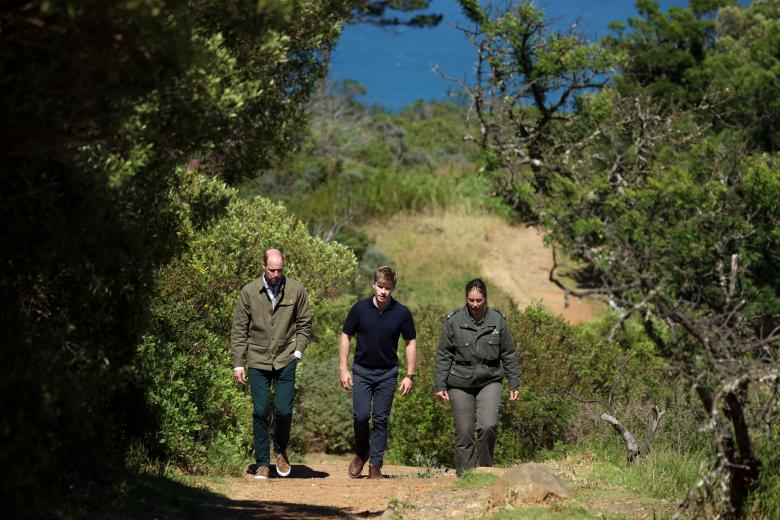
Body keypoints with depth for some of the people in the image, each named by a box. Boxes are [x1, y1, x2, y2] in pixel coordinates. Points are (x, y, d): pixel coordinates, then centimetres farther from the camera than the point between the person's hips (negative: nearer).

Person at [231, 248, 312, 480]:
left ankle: (281, 452, 24)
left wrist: (298, 352, 0)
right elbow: (238, 330, 2)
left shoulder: (296, 290, -1)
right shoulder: (249, 292, -2)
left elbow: (304, 324, 11)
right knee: (260, 412, -1)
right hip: (258, 361, 0)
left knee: (284, 411, -3)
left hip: (285, 361, 0)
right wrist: (237, 364, -1)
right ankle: (262, 462, 10)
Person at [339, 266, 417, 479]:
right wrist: (343, 368, -1)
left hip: (387, 373, 0)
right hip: (362, 371, 0)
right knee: (361, 415, -9)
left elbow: (411, 342, 3)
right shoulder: (360, 309, -6)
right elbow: (346, 336, 4)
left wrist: (409, 376, 0)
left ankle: (375, 465, 9)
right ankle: (361, 454, 16)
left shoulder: (401, 313, -6)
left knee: (381, 419, 1)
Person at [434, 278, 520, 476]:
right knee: (464, 434, 2)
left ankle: (484, 468, 2)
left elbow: (509, 355, 8)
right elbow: (443, 356, 1)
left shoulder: (497, 320, 1)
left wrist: (514, 384, 7)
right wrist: (440, 385, -2)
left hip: (490, 382, 0)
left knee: (488, 426, -17)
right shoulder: (454, 321, -3)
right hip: (460, 384, 0)